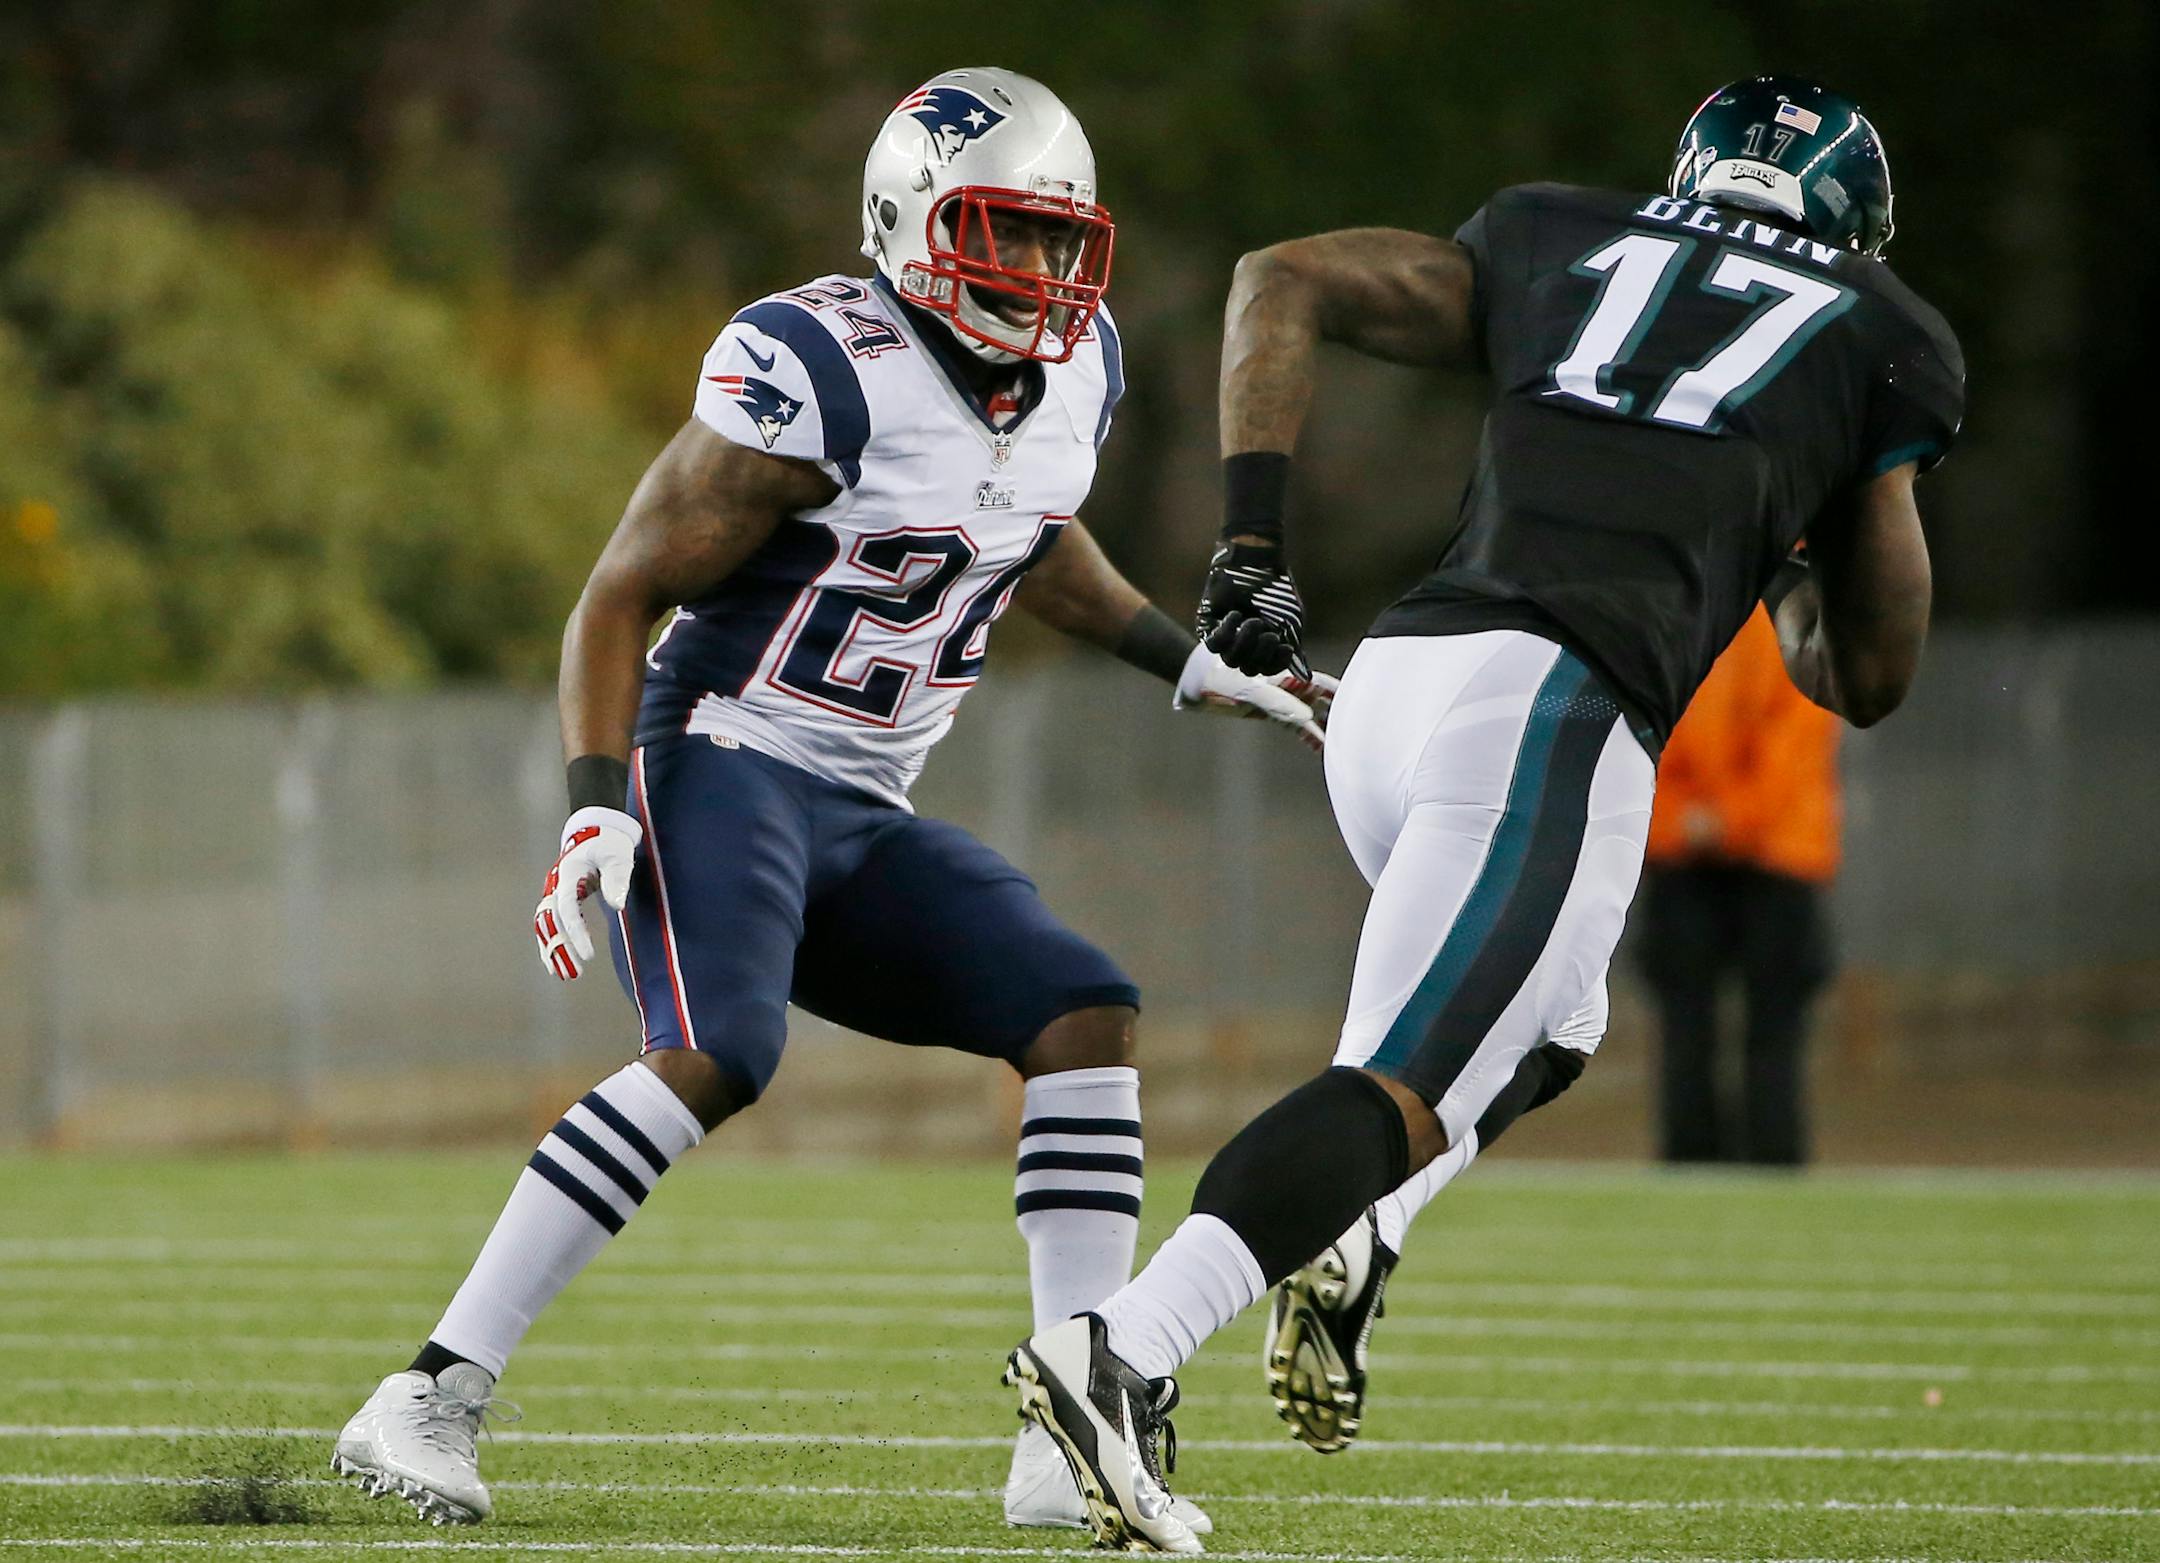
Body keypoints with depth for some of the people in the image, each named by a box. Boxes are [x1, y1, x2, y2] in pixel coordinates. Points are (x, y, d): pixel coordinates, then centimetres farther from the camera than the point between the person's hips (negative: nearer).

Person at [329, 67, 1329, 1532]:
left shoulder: (1077, 373, 7)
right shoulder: (817, 377, -18)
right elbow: (622, 595, -14)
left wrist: (1194, 664, 27)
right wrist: (598, 809, -23)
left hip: (861, 817, 8)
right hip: (723, 763, -8)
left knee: (1087, 1019, -6)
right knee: (714, 1054, -30)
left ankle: (1075, 1450, -7)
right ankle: (430, 1401, -28)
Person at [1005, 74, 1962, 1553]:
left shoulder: (1560, 241, 27)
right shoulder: (1885, 342, 20)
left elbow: (1282, 281, 18)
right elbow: (1869, 678, 25)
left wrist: (1252, 543, 12)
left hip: (1391, 677, 5)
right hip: (1553, 708, -5)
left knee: (1542, 1021, 29)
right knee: (1404, 1091, -14)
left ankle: (1346, 1239, 5)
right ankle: (1124, 1347, -35)